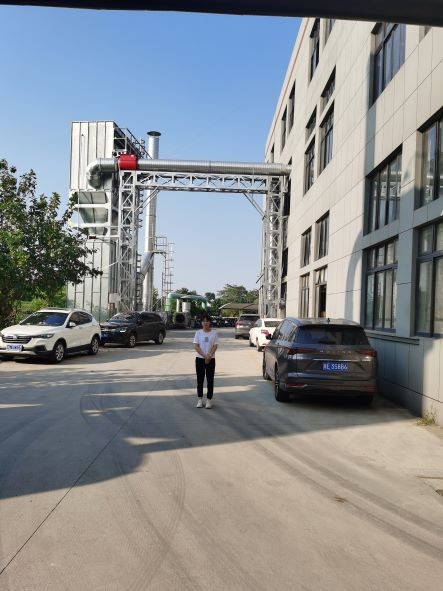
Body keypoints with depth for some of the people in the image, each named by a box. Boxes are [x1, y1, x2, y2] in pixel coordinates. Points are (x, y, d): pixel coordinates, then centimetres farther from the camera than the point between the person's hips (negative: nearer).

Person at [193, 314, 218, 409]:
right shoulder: (198, 333, 1)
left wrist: (209, 356, -16)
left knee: (210, 380, 2)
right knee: (200, 380, 5)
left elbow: (215, 346, -4)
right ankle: (200, 399, 14)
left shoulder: (214, 333, -1)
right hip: (200, 359, 1)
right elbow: (196, 346, -5)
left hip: (211, 359, -1)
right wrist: (204, 356, -15)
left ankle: (209, 400, 8)